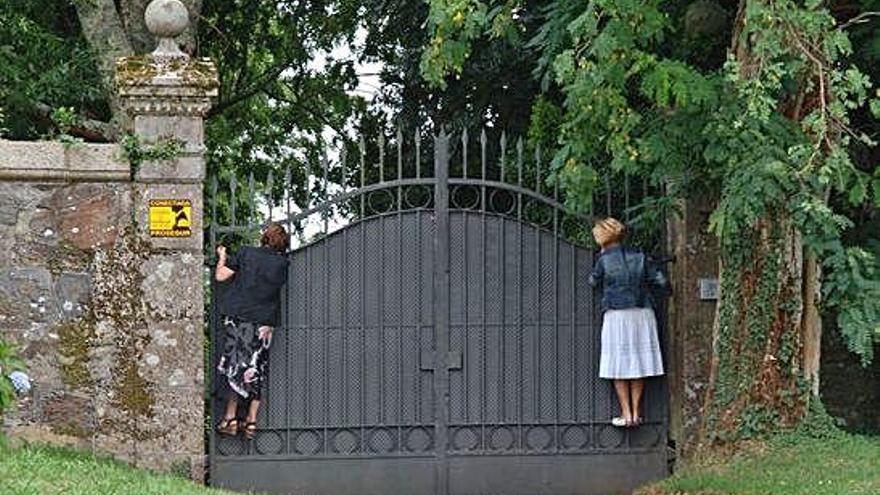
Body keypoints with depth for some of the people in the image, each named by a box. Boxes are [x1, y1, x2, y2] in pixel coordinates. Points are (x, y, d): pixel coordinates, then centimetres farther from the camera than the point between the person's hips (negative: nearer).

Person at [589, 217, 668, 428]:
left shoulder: (604, 260, -5)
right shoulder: (639, 257, 3)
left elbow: (593, 282, 9)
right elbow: (661, 281, 0)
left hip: (617, 316, -3)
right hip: (642, 314, 4)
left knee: (619, 366, 4)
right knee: (638, 363, 10)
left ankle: (626, 414, 1)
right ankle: (636, 412, 10)